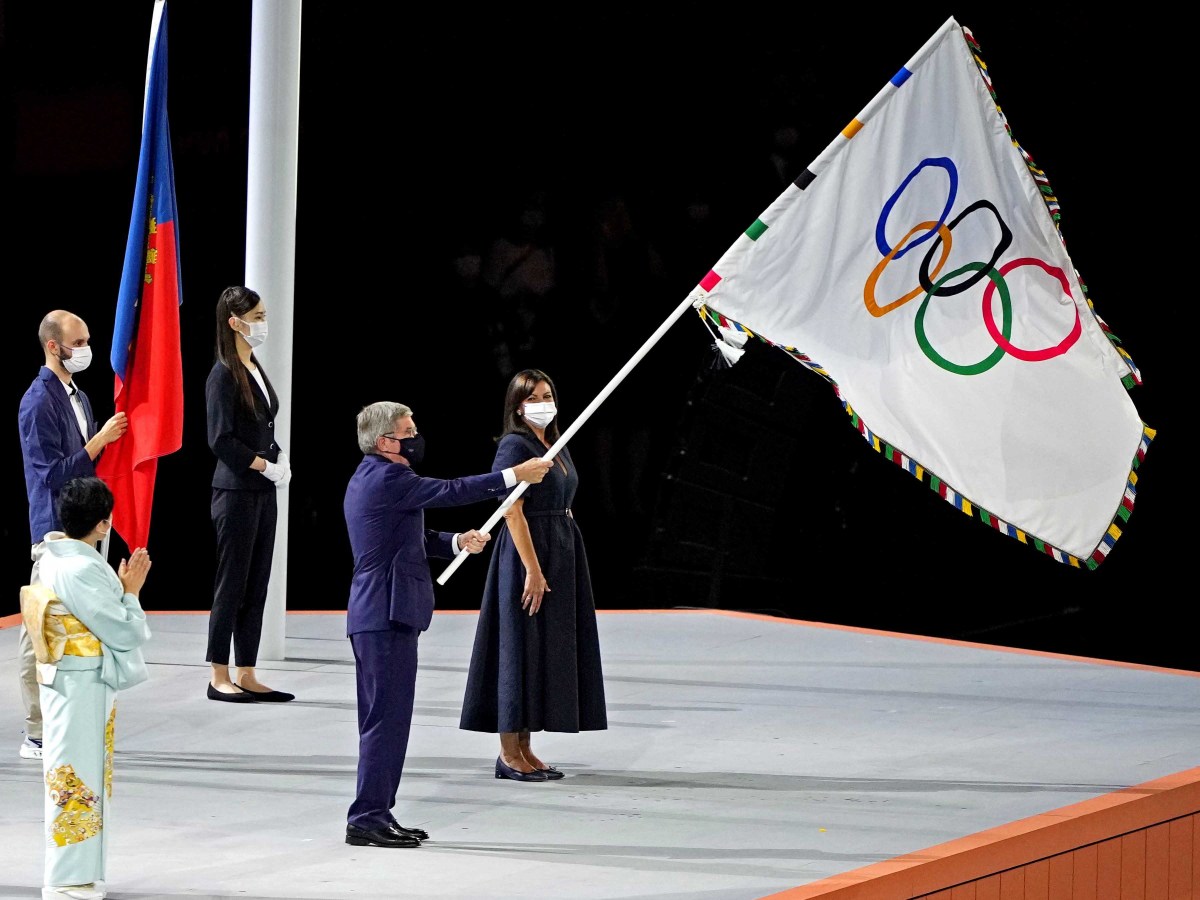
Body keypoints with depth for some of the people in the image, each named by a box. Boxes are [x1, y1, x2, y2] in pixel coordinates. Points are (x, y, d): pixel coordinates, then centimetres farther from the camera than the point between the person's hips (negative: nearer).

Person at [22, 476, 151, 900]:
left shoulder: (54, 559, 6)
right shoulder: (83, 571, -23)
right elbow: (124, 633, -18)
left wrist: (121, 588, 4)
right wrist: (130, 592, -5)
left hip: (61, 683, 10)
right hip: (85, 688, -10)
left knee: (70, 779, 15)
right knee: (78, 779, -2)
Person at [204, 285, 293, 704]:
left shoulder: (255, 369, 13)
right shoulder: (224, 375, -12)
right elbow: (221, 439, -16)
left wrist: (281, 457, 0)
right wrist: (266, 465, -14)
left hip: (263, 490, 8)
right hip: (236, 492, -8)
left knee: (256, 587, 9)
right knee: (231, 584, -3)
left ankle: (247, 676, 14)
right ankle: (219, 678, 3)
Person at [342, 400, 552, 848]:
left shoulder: (372, 477, 19)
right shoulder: (386, 478, -14)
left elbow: (412, 537, 22)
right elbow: (449, 491, -17)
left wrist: (457, 542, 6)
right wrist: (514, 475, -11)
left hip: (376, 614, 11)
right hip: (387, 614, -11)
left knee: (385, 718, 13)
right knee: (387, 716, -9)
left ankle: (375, 815, 17)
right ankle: (367, 818, -8)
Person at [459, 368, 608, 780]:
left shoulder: (556, 446, 15)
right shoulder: (514, 446, -12)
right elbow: (512, 511, -18)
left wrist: (556, 566, 15)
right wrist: (533, 569, -23)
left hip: (562, 553, 9)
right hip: (528, 552, -9)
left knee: (549, 650, 10)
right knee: (521, 649, -6)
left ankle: (524, 748, 15)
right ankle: (508, 754, -2)